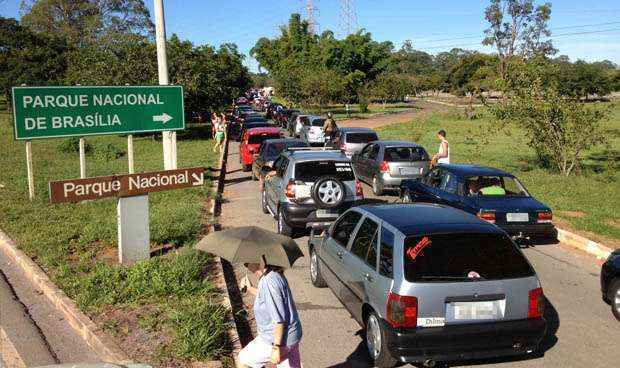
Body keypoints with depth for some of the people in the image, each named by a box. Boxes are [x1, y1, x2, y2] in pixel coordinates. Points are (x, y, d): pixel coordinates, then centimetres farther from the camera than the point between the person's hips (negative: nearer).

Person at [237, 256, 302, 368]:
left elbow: (279, 319, -26)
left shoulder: (268, 281, -25)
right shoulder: (274, 274, 5)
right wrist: (251, 289, 20)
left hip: (278, 338, -9)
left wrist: (277, 347, -23)